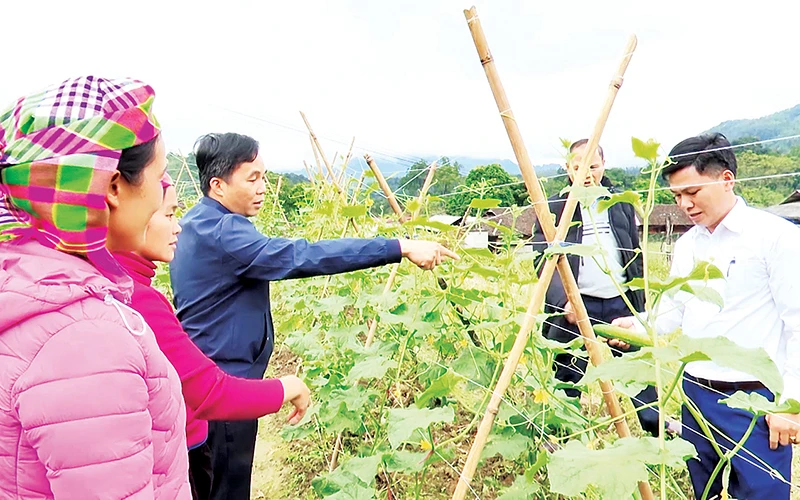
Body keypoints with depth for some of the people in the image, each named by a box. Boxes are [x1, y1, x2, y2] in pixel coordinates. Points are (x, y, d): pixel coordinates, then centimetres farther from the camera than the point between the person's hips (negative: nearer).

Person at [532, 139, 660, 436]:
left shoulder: (621, 202, 12)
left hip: (622, 303, 4)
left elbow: (635, 254, 17)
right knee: (569, 380, 5)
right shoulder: (554, 207, -1)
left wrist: (639, 302, 13)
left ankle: (658, 431, 32)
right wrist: (563, 300, -24)